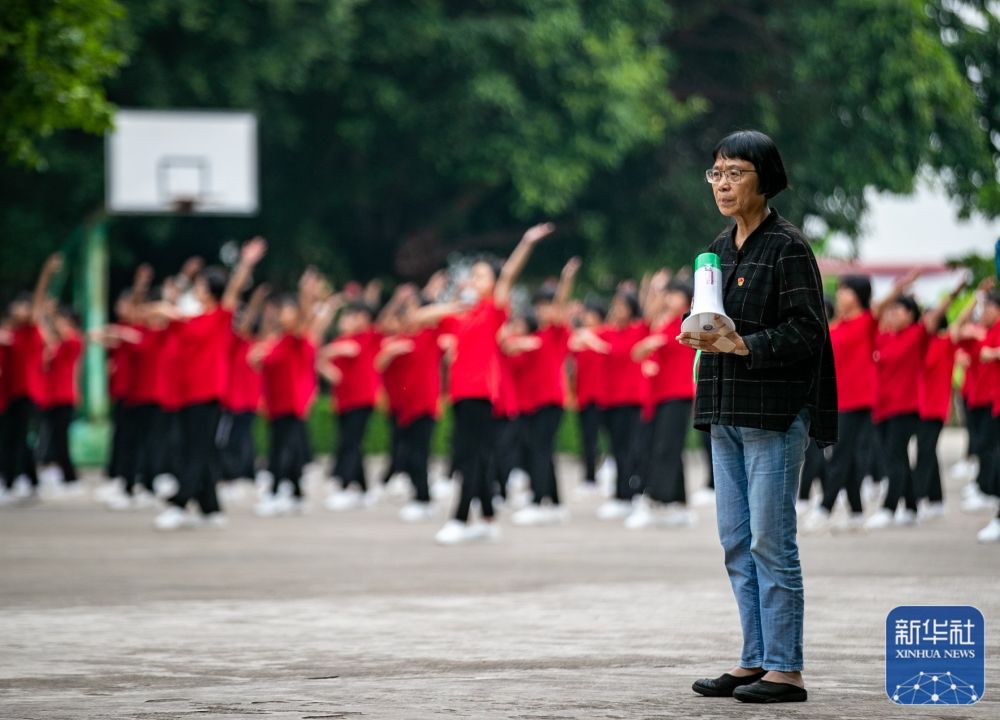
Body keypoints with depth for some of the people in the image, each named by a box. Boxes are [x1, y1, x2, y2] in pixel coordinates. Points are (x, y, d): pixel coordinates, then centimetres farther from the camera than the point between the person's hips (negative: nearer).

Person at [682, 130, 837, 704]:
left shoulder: (788, 246, -8)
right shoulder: (721, 248, 15)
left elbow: (808, 330, -14)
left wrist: (745, 344, -23)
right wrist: (703, 338, 6)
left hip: (775, 414, -8)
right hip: (727, 414, 8)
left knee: (771, 540, -7)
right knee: (736, 542, 9)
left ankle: (785, 668, -3)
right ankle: (755, 661, 16)